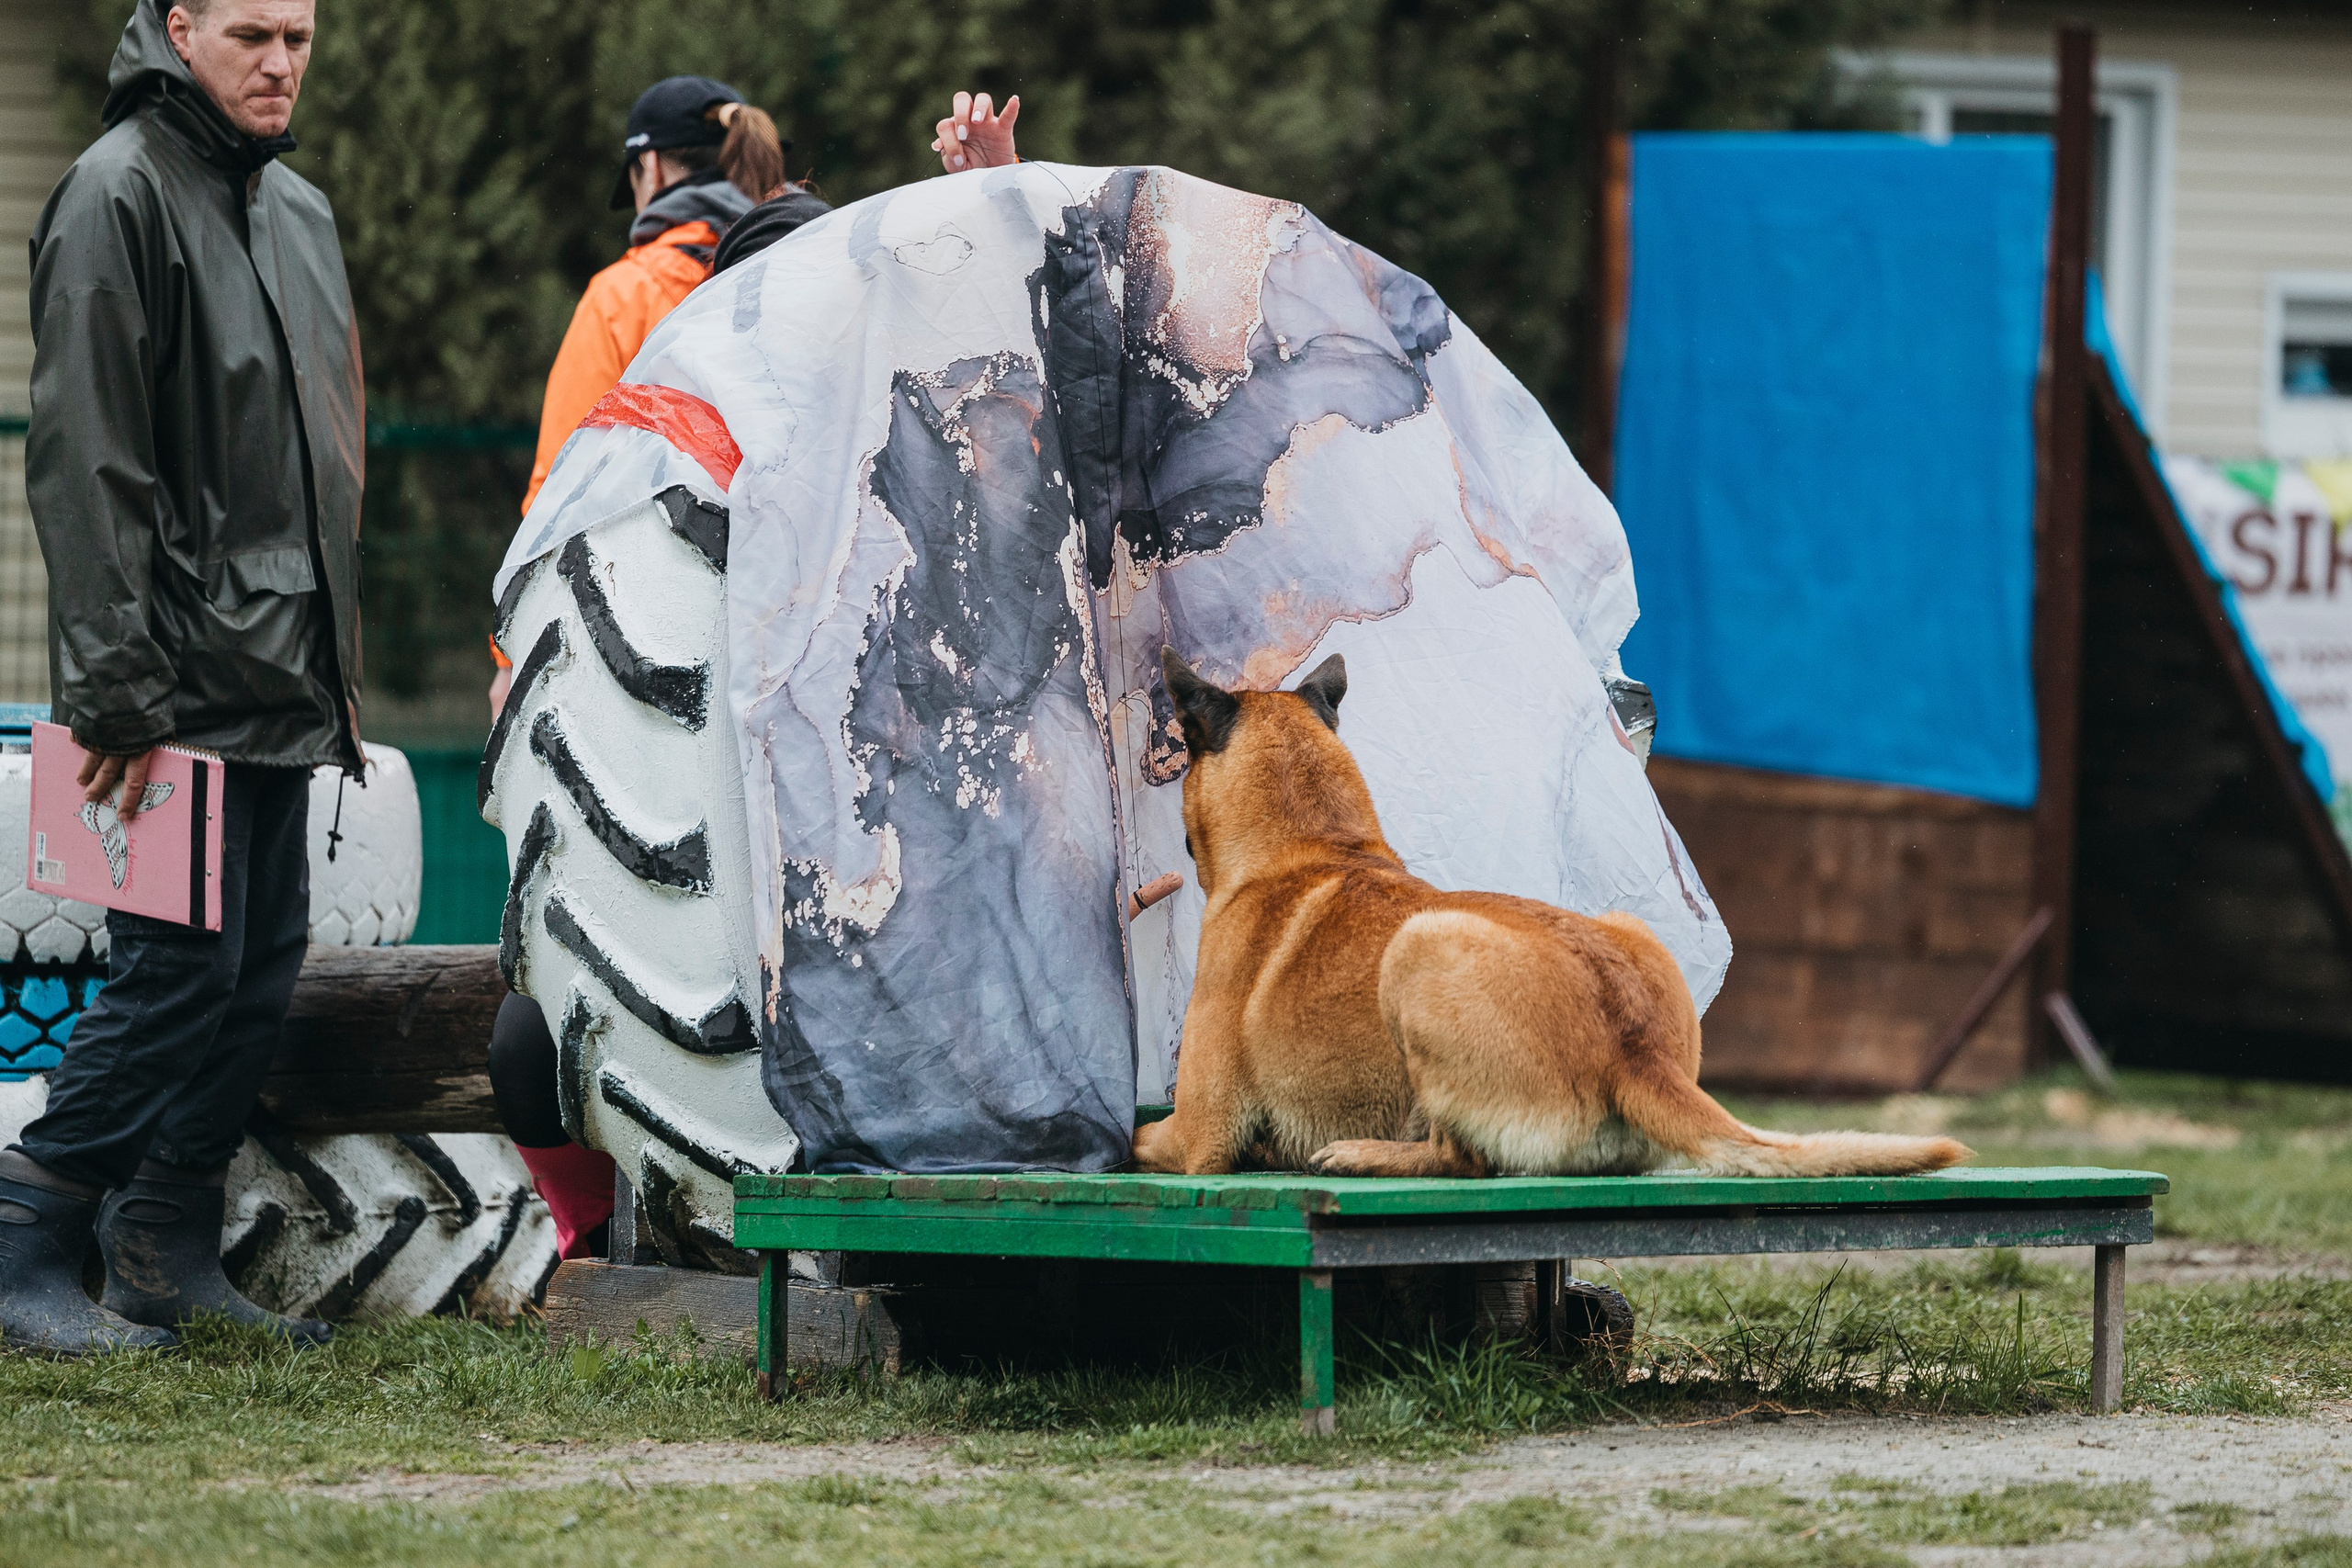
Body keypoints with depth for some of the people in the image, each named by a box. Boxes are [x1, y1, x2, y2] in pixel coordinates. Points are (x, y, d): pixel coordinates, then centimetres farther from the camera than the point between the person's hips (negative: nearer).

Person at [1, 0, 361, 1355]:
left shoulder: (299, 209, 17)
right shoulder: (120, 194, -11)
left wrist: (340, 661, 19)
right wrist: (120, 688, -19)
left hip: (283, 676, 9)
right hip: (183, 678, -9)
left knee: (264, 966, 7)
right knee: (183, 963, -10)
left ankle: (170, 1254, 14)